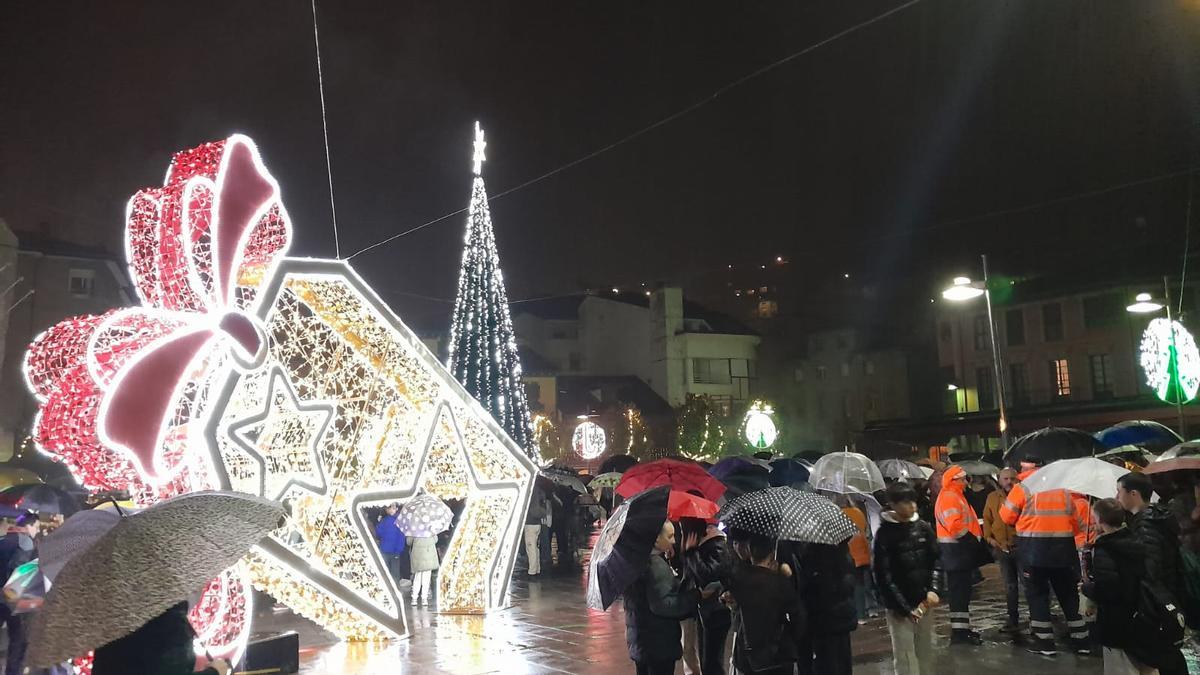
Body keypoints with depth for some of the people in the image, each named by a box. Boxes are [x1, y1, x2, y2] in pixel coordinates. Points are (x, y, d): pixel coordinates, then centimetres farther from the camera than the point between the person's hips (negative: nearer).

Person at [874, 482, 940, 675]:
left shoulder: (923, 527, 4)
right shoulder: (885, 533, -10)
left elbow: (936, 561, 9)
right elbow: (884, 575, -11)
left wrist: (932, 590, -6)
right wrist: (905, 607, -14)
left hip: (924, 601, 4)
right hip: (899, 606, -4)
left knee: (927, 652, 13)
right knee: (905, 656, -2)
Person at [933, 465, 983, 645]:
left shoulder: (955, 496, 19)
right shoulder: (949, 497, -16)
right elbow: (955, 526, -26)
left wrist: (975, 539, 16)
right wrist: (973, 539, -19)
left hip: (961, 549, 11)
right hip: (956, 550, -11)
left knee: (962, 590, 16)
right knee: (959, 591, -8)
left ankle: (962, 628, 24)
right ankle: (959, 632, -6)